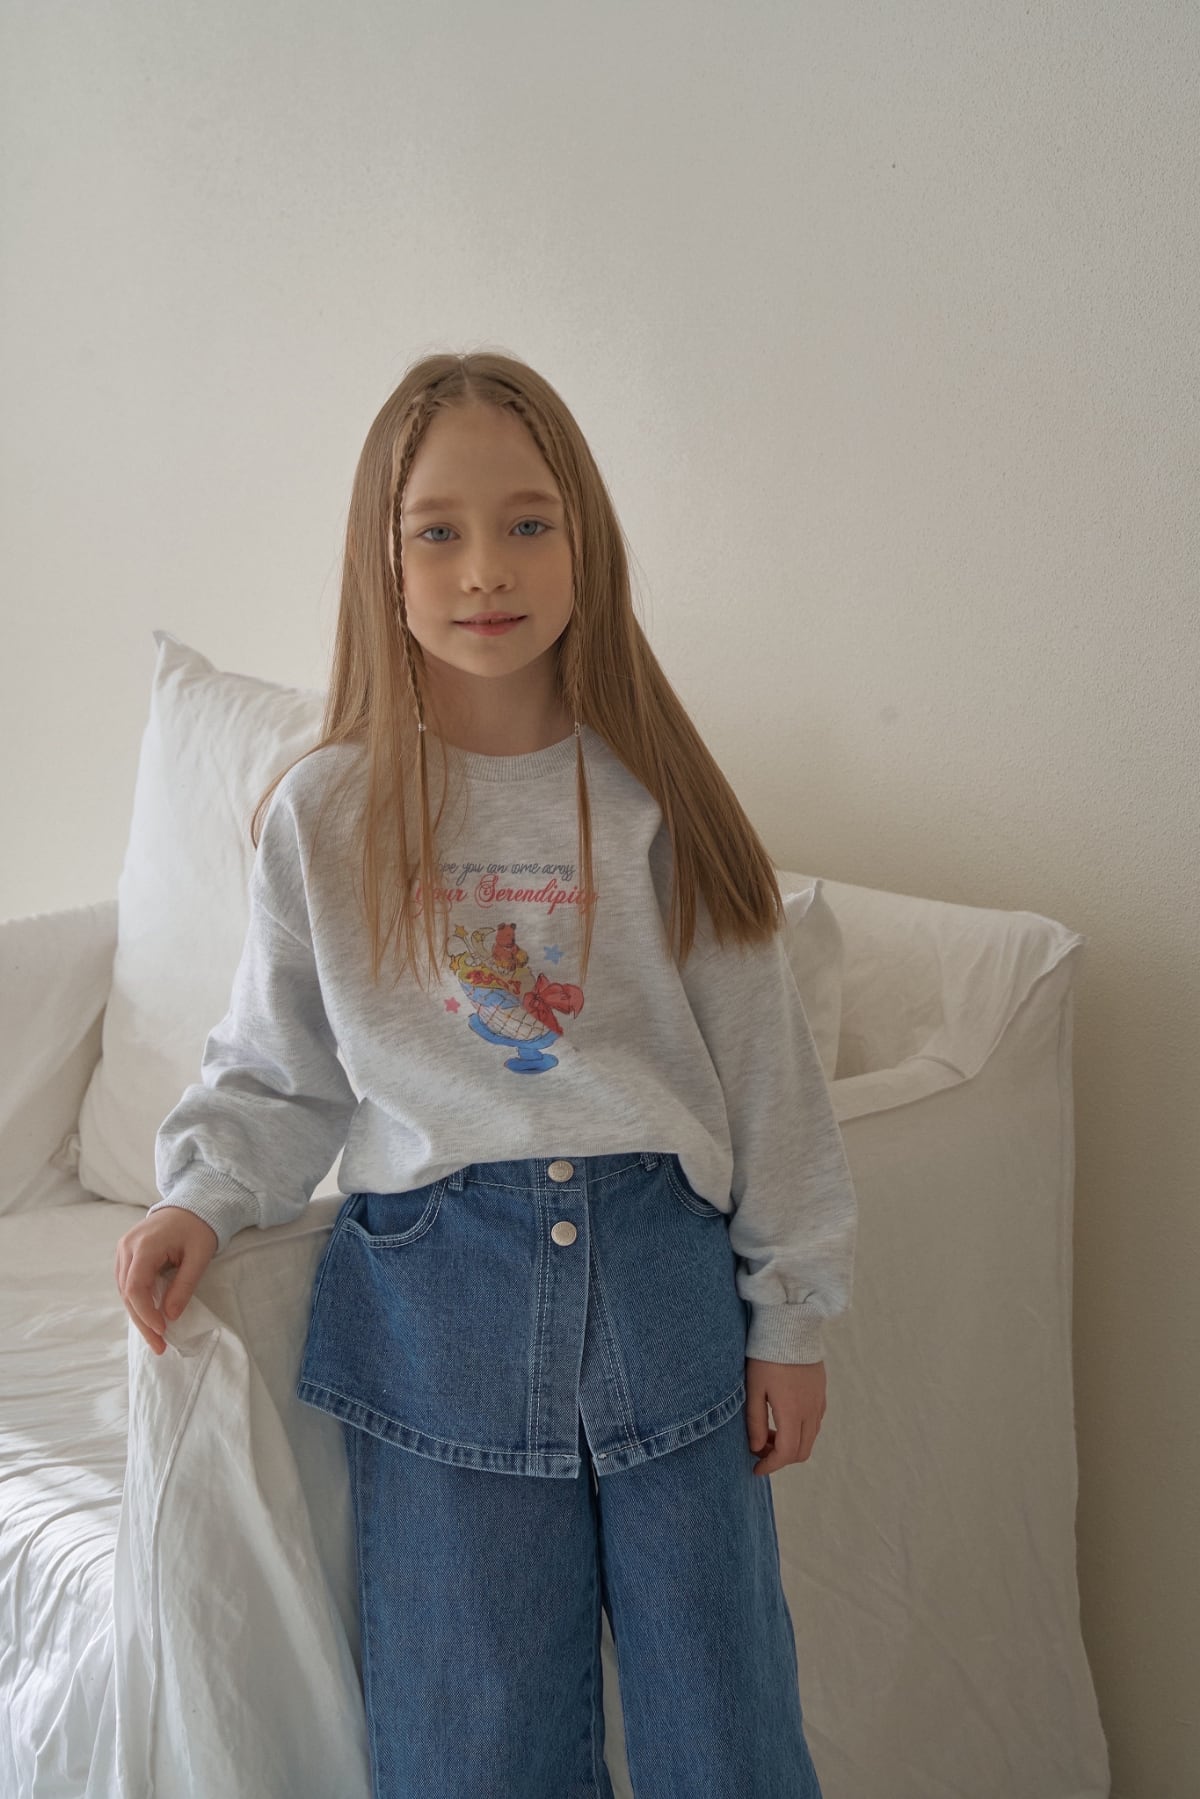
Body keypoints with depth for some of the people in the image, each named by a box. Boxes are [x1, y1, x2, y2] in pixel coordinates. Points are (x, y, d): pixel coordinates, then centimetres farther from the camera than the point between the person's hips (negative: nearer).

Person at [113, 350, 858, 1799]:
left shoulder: (655, 800, -1)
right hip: (436, 1288, 0)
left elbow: (763, 1066, 3)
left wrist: (792, 1312, 3)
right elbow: (277, 1069, 9)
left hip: (664, 1269, 0)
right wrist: (201, 1195, -9)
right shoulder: (322, 815, 0)